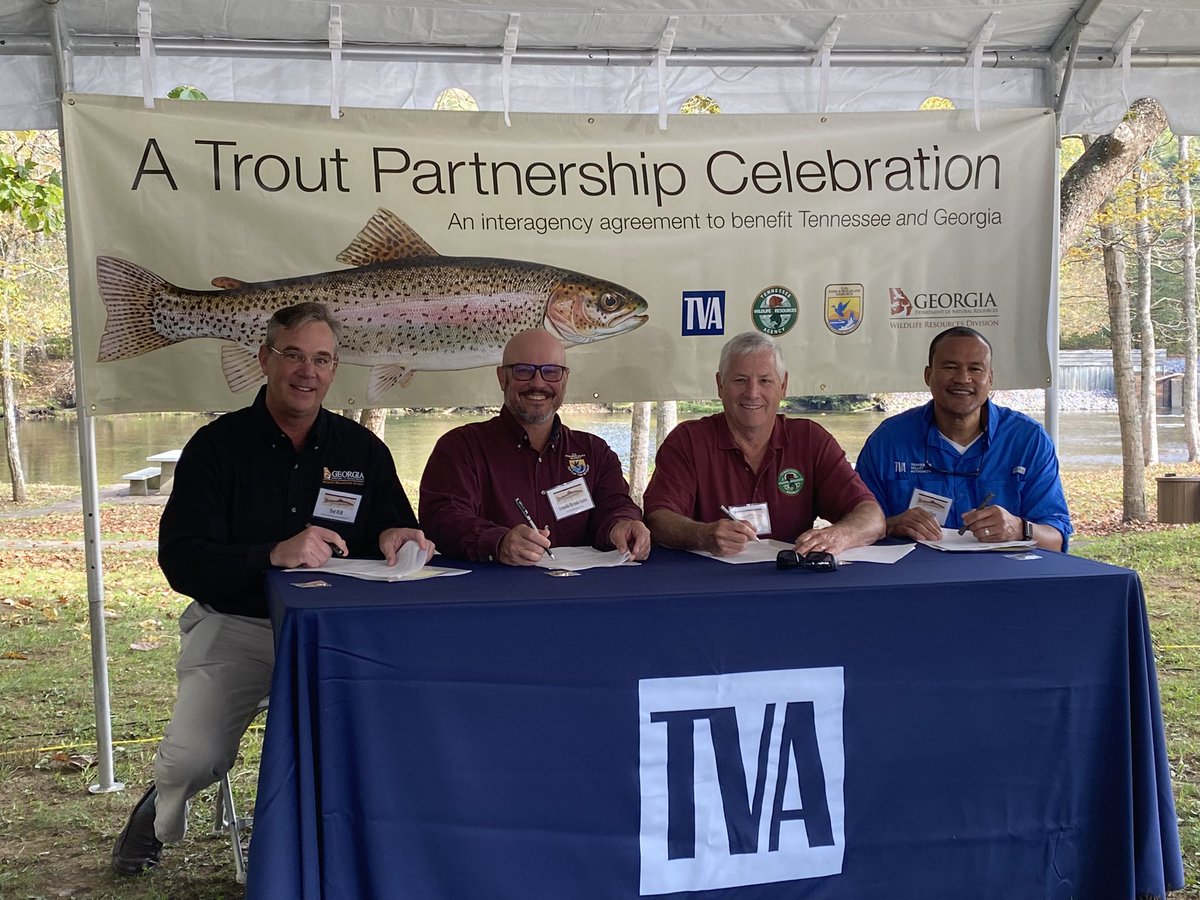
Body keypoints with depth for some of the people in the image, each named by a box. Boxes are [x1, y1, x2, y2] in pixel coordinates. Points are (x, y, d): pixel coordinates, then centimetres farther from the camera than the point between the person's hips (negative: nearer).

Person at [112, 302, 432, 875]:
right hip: (235, 625, -1)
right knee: (196, 758, -21)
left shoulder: (363, 450, 7)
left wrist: (394, 540, -16)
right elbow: (181, 561, -11)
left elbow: (400, 535, 10)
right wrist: (274, 554, -27)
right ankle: (161, 810, 19)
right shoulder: (217, 445, -1)